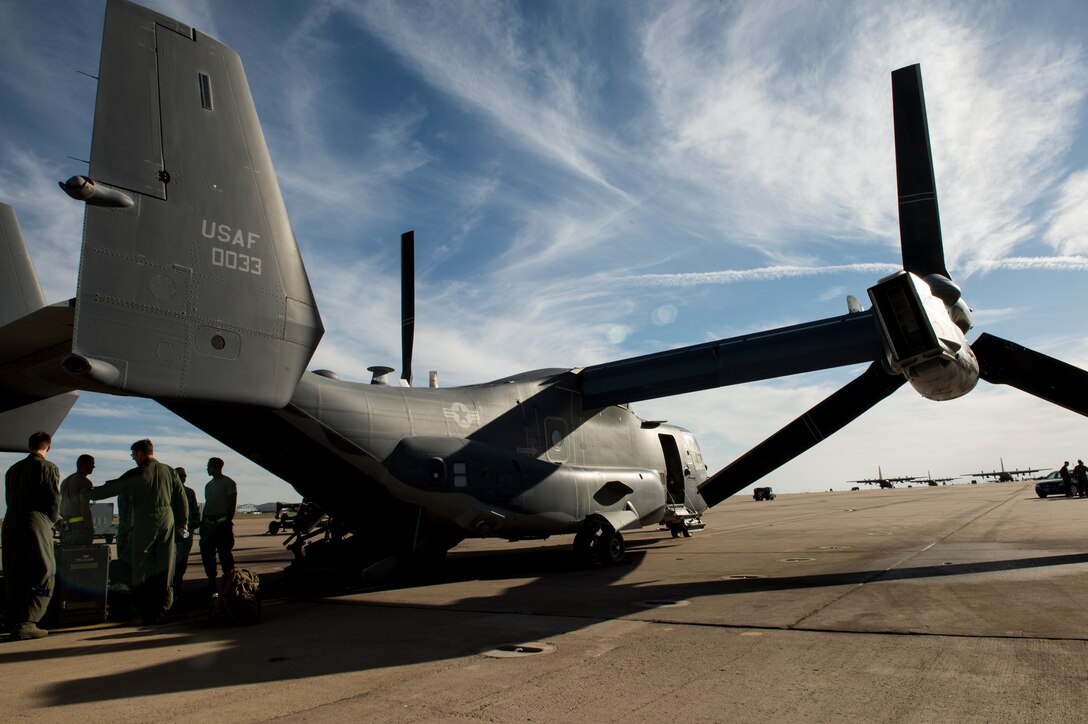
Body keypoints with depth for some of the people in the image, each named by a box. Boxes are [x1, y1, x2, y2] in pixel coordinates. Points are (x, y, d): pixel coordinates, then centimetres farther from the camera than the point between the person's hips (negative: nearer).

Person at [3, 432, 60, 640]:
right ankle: (25, 623, -7)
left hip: (10, 526, 7)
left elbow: (9, 499, 15)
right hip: (36, 526, -7)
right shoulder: (48, 468, -5)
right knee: (42, 577, -1)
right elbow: (54, 500, -8)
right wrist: (50, 523, 10)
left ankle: (15, 621, 17)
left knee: (14, 578, 13)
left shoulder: (13, 469, 15)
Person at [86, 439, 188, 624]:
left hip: (145, 524, -4)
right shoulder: (169, 471, 5)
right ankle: (162, 607, 12)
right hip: (167, 522, 4)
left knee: (142, 567, 5)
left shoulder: (136, 474, -7)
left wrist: (87, 494, 21)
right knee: (163, 567, 9)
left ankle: (145, 611, 6)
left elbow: (111, 488, 4)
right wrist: (183, 521, 17)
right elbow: (181, 498, 7)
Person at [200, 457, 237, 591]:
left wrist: (228, 520, -17)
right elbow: (207, 504, 21)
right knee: (206, 552, 8)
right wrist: (203, 522, 14)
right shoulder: (209, 485, 19)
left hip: (223, 523, -8)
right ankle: (211, 581, 17)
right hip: (209, 523, 8)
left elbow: (232, 503, -9)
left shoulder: (228, 483, -4)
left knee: (225, 553, -6)